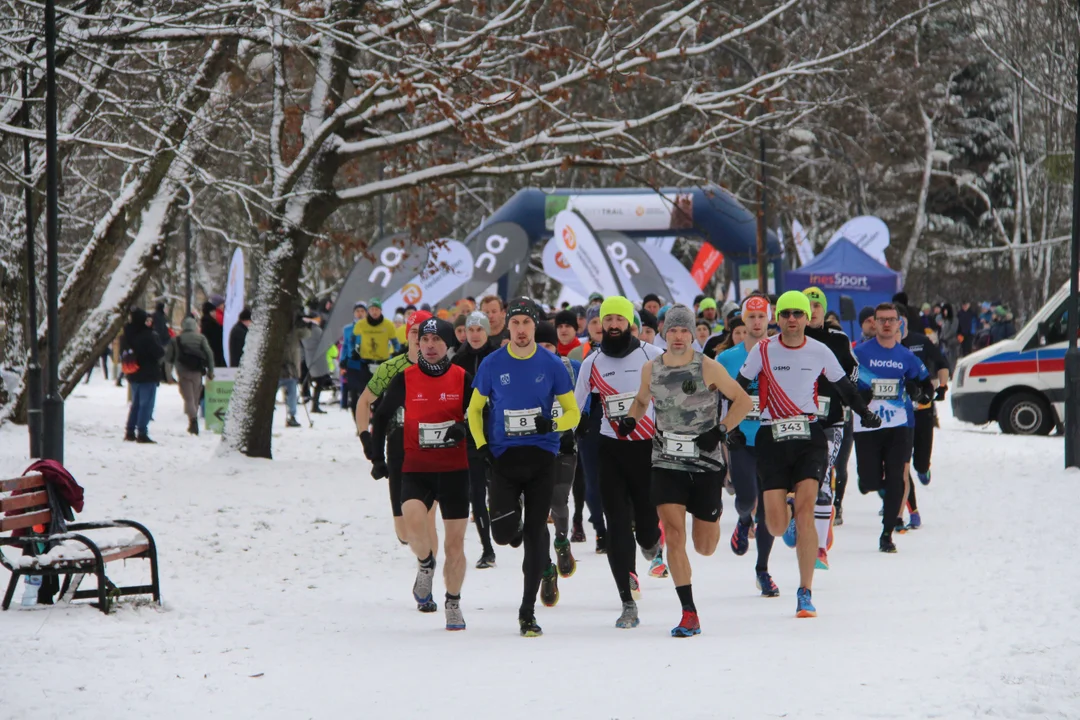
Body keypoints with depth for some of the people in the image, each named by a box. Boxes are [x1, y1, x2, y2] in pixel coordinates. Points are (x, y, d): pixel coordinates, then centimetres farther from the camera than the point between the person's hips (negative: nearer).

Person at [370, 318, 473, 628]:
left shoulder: (462, 378, 0)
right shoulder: (405, 379, 0)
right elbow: (382, 417, 11)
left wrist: (463, 429, -16)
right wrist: (377, 458, 5)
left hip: (454, 469, 1)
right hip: (416, 470, -1)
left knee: (455, 542, 4)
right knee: (413, 523, -26)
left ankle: (453, 604, 21)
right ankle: (426, 565, 6)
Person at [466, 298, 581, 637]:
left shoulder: (551, 365, -1)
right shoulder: (493, 364, 1)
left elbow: (573, 412, 4)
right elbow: (475, 409, 12)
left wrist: (553, 424, -17)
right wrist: (482, 446, -3)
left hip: (541, 456, 0)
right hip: (504, 456, 0)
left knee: (535, 531, -2)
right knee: (503, 532, -13)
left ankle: (528, 612, 7)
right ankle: (546, 566, 23)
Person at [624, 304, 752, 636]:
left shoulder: (708, 368, -8)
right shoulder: (651, 369, 2)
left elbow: (743, 401, -2)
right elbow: (642, 400, 22)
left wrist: (721, 430, -13)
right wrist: (630, 419, 2)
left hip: (706, 463, -1)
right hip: (667, 464, 1)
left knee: (704, 547, 7)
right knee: (674, 534, -14)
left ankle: (714, 513, 46)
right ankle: (689, 615, -10)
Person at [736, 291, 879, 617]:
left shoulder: (820, 352, 3)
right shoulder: (763, 350, 0)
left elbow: (843, 385, 17)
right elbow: (738, 388, 8)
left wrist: (864, 413, 9)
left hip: (809, 437, 0)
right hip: (772, 439, 0)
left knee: (805, 510, -18)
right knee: (776, 526, -7)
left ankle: (805, 594, -13)